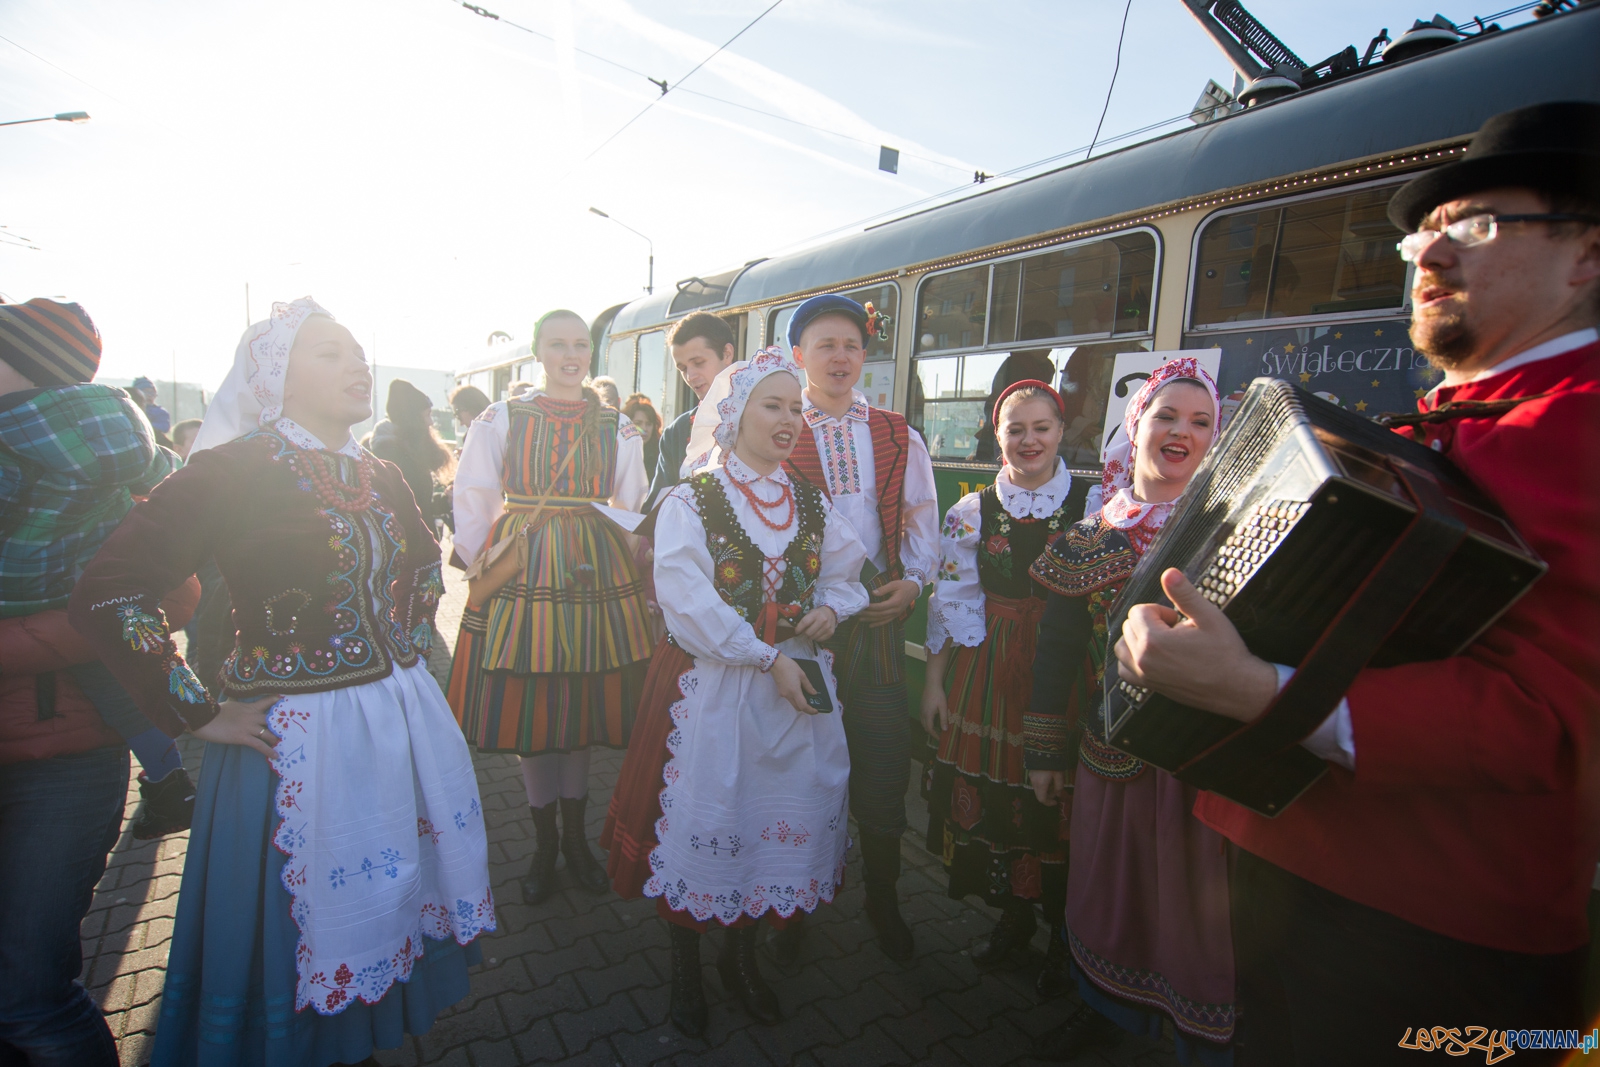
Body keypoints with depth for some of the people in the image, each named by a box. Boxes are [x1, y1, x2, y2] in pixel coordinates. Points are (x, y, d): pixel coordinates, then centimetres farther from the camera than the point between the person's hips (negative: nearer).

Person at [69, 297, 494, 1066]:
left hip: (406, 720, 6)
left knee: (394, 903, 19)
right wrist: (199, 713, -13)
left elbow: (424, 563, 24)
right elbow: (107, 594, -15)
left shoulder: (379, 478, 7)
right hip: (294, 735, -6)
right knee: (308, 923, 11)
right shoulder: (229, 471, -12)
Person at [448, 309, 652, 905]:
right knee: (530, 705, 5)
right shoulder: (501, 419, 4)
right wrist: (483, 567, 1)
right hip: (521, 574, -1)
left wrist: (624, 564, 4)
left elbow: (630, 509, 11)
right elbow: (472, 500, 4)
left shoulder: (619, 428, 8)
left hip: (598, 574, 1)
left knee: (584, 701, 8)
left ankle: (575, 837, 28)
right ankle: (544, 843, 25)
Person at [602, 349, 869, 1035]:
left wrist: (830, 607, -6)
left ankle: (742, 955, 39)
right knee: (701, 816, 6)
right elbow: (690, 604, -17)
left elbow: (845, 576, 17)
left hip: (797, 681, 5)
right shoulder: (688, 503, -8)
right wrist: (766, 657, -20)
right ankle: (685, 967, 33)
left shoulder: (812, 506, 7)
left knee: (784, 816, 13)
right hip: (711, 687, -4)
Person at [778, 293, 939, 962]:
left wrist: (912, 582, -5)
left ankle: (882, 901, 33)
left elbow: (922, 524, 12)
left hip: (879, 614, 3)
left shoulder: (900, 439, 11)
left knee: (882, 768, 9)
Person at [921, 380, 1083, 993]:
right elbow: (949, 602, 5)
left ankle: (1062, 934, 30)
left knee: (1057, 799, 4)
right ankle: (1013, 915, 35)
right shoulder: (972, 512, 3)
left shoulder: (1092, 506, -2)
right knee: (992, 793, 9)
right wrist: (933, 683, 4)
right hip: (988, 669, 2)